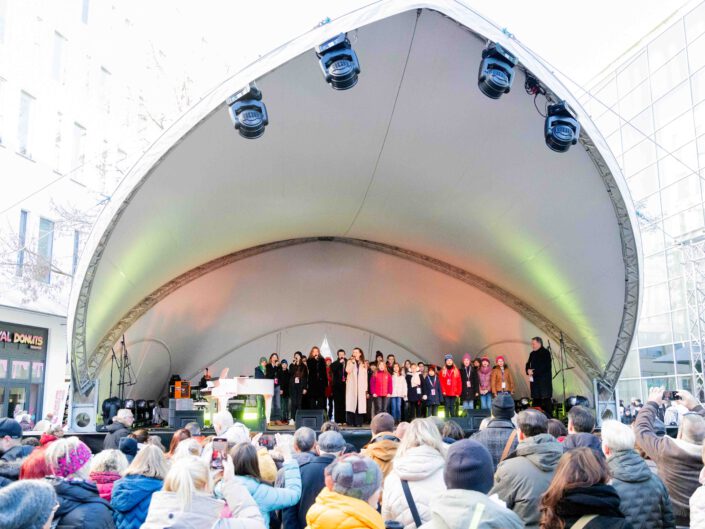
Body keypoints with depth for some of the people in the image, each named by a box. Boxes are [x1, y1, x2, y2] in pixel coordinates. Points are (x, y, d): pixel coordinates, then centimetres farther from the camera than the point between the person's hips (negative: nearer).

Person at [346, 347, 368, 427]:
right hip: (351, 385, -2)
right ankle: (351, 422, -7)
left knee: (360, 403, -3)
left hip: (360, 386, 2)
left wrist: (366, 388, 6)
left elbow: (365, 376, 12)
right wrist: (352, 362, -10)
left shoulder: (363, 364, 15)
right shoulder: (350, 362, 8)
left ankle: (358, 422, 0)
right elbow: (347, 370, -13)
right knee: (351, 403, -9)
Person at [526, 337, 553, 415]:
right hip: (534, 381, 7)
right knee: (536, 400, 8)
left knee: (546, 400, -7)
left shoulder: (546, 352, -7)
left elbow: (546, 367, -16)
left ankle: (548, 417, -4)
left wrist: (534, 372, -17)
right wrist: (528, 370, -4)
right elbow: (528, 364, 19)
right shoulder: (532, 354, 16)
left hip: (544, 381, -7)